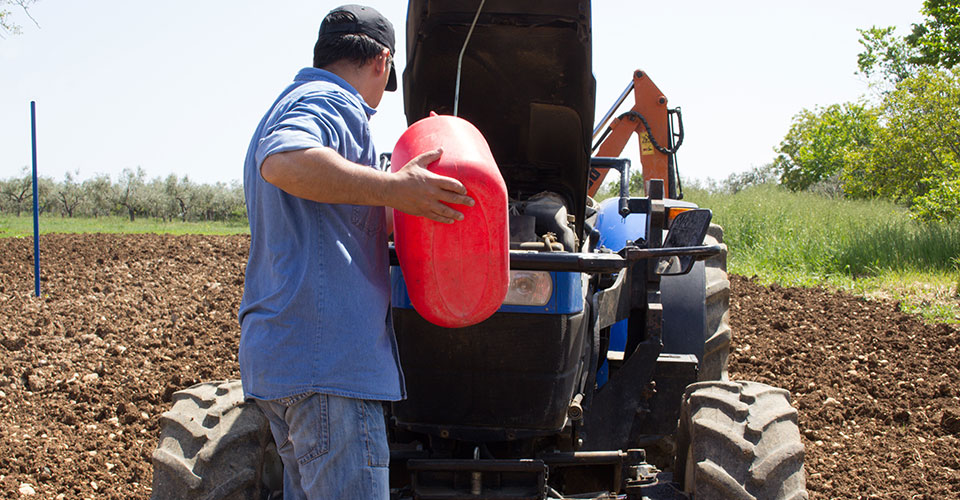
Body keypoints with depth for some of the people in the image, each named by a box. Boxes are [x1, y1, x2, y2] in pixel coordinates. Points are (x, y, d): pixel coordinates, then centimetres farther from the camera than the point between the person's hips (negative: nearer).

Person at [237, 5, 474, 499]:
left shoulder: (286, 106, 26)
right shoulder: (332, 104, -7)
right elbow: (284, 161, -31)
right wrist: (394, 188, -30)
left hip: (275, 356, 11)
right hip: (328, 357, -11)